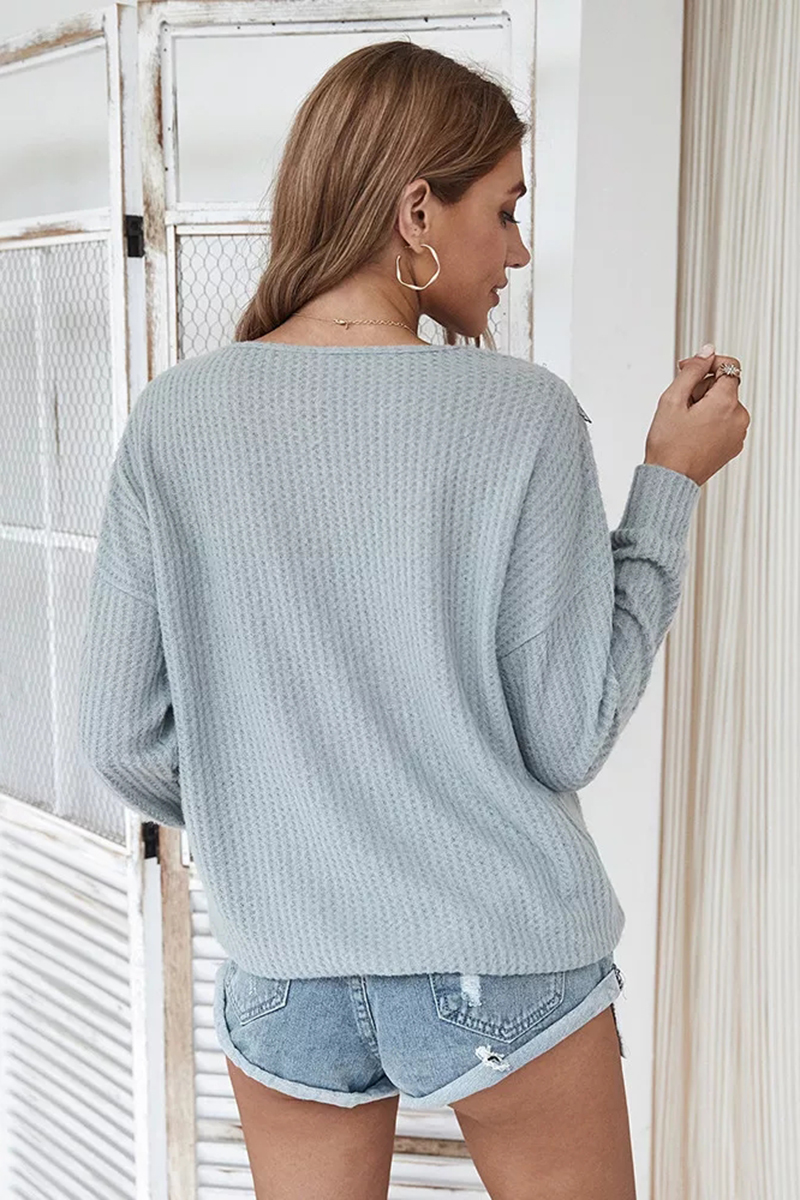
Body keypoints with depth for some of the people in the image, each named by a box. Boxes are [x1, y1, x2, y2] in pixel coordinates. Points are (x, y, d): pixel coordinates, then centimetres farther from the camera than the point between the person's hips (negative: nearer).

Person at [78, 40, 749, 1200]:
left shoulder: (175, 418, -6)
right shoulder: (520, 412, -15)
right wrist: (670, 482, -4)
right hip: (507, 960, -2)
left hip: (282, 975, 3)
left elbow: (127, 739, -4)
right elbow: (569, 737, -11)